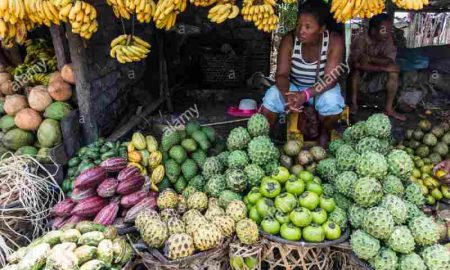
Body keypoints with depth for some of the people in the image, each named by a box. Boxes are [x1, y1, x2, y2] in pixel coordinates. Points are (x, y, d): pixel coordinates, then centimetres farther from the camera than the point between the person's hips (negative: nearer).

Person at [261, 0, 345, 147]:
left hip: (322, 87, -1)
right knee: (270, 98, -25)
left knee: (332, 102, -32)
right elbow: (282, 74, -21)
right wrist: (287, 94, -43)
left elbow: (330, 79, -28)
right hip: (293, 86, 1)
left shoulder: (335, 41, -24)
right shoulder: (289, 40, -20)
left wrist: (306, 95, -44)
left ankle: (324, 133, -1)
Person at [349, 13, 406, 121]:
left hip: (377, 74, 4)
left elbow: (389, 61, -24)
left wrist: (370, 58, -33)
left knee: (394, 69, -21)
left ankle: (389, 108, -17)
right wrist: (384, 68, -35)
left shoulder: (388, 40, -13)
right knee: (357, 68, -35)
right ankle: (354, 103, -22)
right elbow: (358, 64, -37)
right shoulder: (361, 40, -26)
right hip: (360, 73, -4)